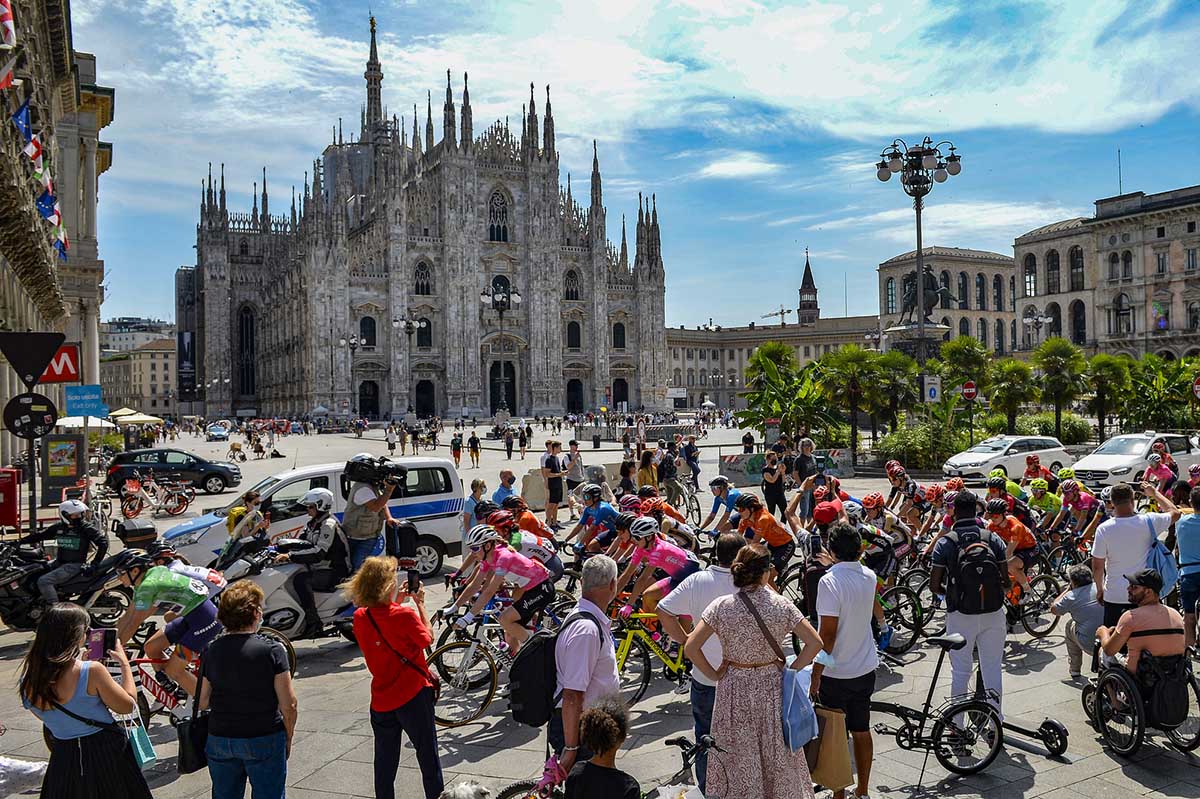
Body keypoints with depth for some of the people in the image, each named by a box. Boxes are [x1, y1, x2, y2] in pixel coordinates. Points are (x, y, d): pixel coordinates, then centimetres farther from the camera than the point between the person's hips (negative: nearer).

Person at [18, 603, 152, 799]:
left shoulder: (27, 681, -8)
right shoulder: (91, 671, -24)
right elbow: (128, 705, -12)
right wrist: (124, 662, -1)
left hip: (62, 758, 5)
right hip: (105, 753, -4)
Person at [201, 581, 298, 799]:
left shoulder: (212, 651, -3)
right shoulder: (271, 650, -14)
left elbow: (202, 702, 2)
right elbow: (288, 705, -13)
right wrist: (288, 738, 1)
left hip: (220, 739, 4)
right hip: (264, 740, -4)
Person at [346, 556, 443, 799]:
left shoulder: (360, 617, -5)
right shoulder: (405, 615, -21)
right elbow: (428, 638, -5)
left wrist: (397, 603, 11)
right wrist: (419, 603, -1)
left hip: (381, 699, 5)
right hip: (413, 696, -5)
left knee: (385, 761, 18)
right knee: (428, 756, 12)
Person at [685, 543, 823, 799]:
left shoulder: (722, 606, -13)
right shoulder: (782, 605, -11)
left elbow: (691, 647, -16)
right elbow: (815, 642, -10)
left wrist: (715, 675, -5)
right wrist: (790, 670, -2)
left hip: (734, 690, -1)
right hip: (772, 688, 1)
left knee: (738, 758, 15)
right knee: (777, 755, 20)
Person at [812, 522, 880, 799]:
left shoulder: (830, 581, -23)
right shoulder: (869, 576, -1)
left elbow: (828, 634, -23)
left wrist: (816, 673, -16)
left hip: (836, 674, -6)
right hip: (865, 669, 7)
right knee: (862, 732, 17)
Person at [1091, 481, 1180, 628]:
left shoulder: (1104, 528, -14)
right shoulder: (1149, 522, -10)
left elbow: (1097, 566, -7)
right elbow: (1175, 513, 13)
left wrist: (1100, 589, 9)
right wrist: (1155, 493, 24)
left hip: (1114, 596, -2)